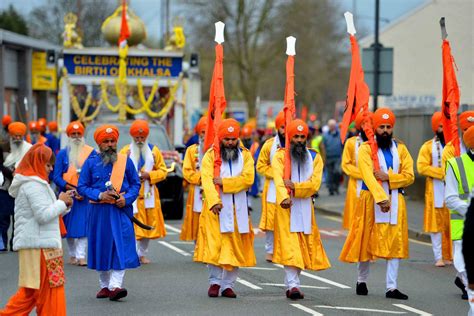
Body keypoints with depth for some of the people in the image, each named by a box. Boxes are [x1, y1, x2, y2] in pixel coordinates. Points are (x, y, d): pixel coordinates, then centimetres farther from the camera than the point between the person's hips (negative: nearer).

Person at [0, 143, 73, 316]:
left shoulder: (27, 183, 18)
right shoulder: (34, 185, -14)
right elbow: (44, 215, -21)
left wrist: (64, 205, 10)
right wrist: (62, 202, -8)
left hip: (31, 244, 10)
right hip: (40, 244, -10)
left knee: (30, 292, 11)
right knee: (49, 289, -3)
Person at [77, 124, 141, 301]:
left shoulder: (125, 161, 5)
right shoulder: (91, 162, 3)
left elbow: (136, 184, 9)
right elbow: (82, 187, 2)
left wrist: (126, 198, -9)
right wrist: (100, 195, -12)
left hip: (121, 210, -1)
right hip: (99, 212, 1)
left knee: (121, 247, -11)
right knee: (101, 248, 7)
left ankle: (115, 286, -15)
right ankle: (104, 286, 19)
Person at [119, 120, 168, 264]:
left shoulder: (154, 151, 7)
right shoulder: (125, 151, 1)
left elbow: (163, 171, 7)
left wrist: (149, 175, -10)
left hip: (149, 195, 3)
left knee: (148, 225, 8)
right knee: (133, 226, -10)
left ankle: (143, 254, 20)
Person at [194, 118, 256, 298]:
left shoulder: (245, 155, 6)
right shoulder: (210, 155, 0)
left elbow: (248, 179, -8)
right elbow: (207, 180, -13)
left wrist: (224, 182, -15)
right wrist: (214, 201, -28)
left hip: (238, 208, 2)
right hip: (216, 208, -2)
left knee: (235, 247, 3)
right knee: (214, 245, -7)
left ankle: (228, 285, 11)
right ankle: (215, 281, 6)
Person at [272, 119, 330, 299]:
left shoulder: (314, 157, 7)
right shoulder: (280, 156, -2)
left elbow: (314, 184, -5)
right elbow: (278, 180, -18)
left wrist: (295, 186, -19)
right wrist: (283, 197, -36)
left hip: (305, 207, 4)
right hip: (286, 207, -4)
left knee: (304, 247, 5)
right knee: (289, 245, -13)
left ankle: (291, 284, 14)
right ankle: (292, 285, -19)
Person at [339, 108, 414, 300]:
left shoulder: (400, 148, 8)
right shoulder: (366, 148, -5)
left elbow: (409, 176, 2)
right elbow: (368, 176, -18)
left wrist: (388, 177, -15)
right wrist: (381, 198, -29)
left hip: (395, 201, 3)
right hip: (371, 200, -3)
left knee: (395, 244, -1)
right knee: (366, 242, 5)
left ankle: (392, 287, 1)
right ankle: (362, 281, 23)